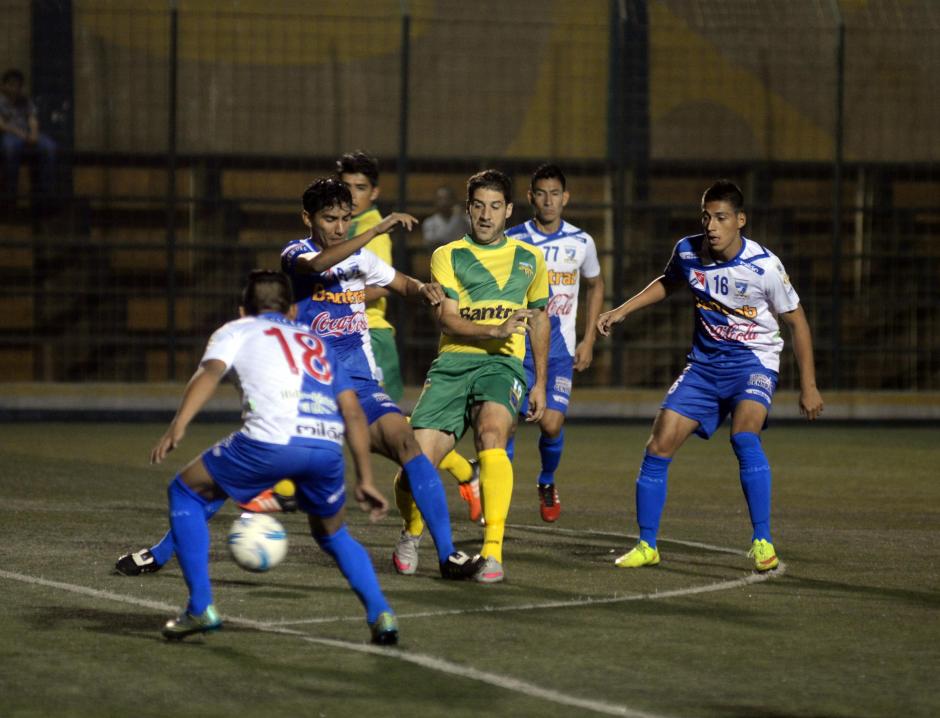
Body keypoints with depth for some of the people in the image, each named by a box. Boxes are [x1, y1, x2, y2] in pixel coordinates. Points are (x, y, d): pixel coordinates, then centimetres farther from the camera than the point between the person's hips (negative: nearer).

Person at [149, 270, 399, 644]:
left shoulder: (237, 330, 24)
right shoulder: (318, 343, 35)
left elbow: (210, 371, 2)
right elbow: (354, 413, 26)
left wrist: (177, 426, -11)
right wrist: (365, 479, 27)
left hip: (270, 441, -4)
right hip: (327, 445, 4)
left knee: (185, 493, 19)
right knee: (332, 533, 31)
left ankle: (201, 609, 12)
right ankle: (381, 614, 11)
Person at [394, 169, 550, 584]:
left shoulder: (529, 259, 16)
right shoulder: (447, 256, 8)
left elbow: (539, 320, 27)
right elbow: (447, 319, -4)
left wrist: (540, 383, 23)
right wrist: (496, 330, -19)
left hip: (503, 363, 0)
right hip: (452, 362, 0)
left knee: (491, 434, -32)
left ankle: (492, 551, -33)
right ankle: (411, 534, 21)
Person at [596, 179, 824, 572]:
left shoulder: (764, 266, -17)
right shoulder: (687, 251, -6)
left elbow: (796, 321, -4)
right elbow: (668, 283, 20)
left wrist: (808, 385, -4)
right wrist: (622, 310, 11)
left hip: (753, 361, -4)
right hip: (704, 362, 4)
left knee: (744, 435, -31)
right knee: (658, 446, -5)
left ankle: (763, 542, -24)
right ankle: (646, 545, 9)